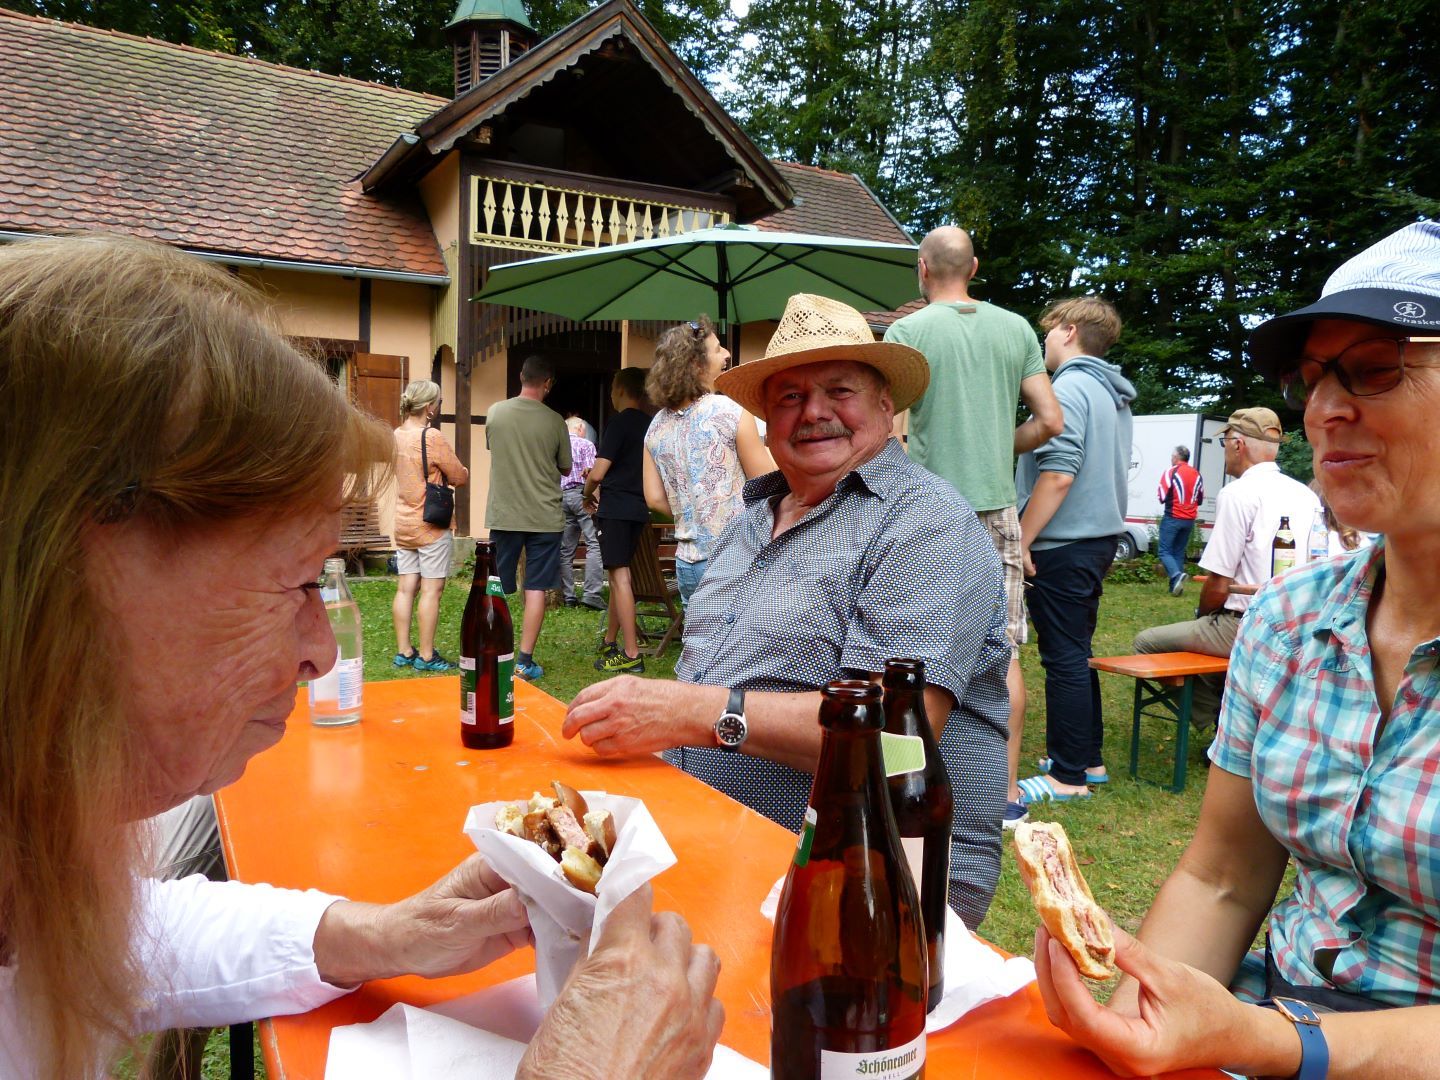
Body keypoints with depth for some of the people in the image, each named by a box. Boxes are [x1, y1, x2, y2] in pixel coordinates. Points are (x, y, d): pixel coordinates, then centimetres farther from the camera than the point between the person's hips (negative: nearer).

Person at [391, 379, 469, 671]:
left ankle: (403, 652, 16)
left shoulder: (397, 435, 7)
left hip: (403, 523, 8)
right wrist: (453, 473, 9)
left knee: (405, 588, 10)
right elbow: (460, 477, -10)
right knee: (431, 590, -1)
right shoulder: (432, 437, -16)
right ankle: (426, 656, 2)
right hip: (432, 525, -8)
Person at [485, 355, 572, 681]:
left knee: (495, 589, 12)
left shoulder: (495, 412, -3)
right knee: (536, 589, 4)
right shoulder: (554, 421, -8)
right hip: (544, 516, -2)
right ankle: (524, 661, 5)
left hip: (503, 514, 2)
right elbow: (565, 468, 5)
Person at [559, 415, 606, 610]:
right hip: (581, 494, -6)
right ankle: (592, 593, -21)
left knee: (566, 550, 8)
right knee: (594, 544, -10)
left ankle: (568, 597, 8)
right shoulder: (585, 444, 1)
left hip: (561, 497, 6)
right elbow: (592, 472, -9)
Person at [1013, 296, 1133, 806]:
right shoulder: (1114, 395, 16)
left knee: (1064, 658, -3)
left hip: (1062, 546, -10)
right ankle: (1089, 759, 26)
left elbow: (1057, 475, -23)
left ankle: (1067, 777, 5)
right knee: (1077, 653, 17)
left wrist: (1021, 541, -17)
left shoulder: (1069, 387, -14)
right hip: (1099, 537, 10)